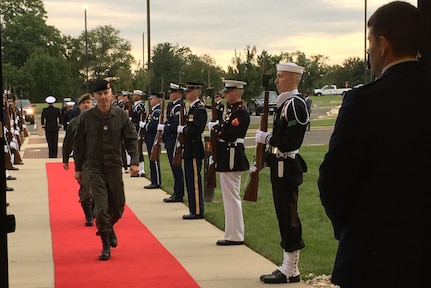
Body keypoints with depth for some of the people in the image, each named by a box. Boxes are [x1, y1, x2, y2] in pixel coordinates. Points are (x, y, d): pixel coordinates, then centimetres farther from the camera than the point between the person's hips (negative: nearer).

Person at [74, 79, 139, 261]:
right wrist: (78, 168, 8)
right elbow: (79, 144, 5)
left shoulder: (121, 116, -3)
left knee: (118, 206, 11)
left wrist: (134, 162, -9)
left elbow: (132, 139, 2)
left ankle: (109, 228, 44)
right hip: (93, 167, -2)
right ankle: (106, 245, -2)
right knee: (101, 206, -12)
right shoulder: (86, 118, -4)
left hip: (114, 166, 2)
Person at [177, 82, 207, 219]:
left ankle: (197, 212, 0)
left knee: (195, 181, -6)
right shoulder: (192, 108, 16)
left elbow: (196, 130, -25)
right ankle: (194, 210, 20)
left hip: (195, 151, -10)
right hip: (189, 150, 10)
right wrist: (182, 129, 3)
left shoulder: (200, 109, -14)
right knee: (190, 181, 13)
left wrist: (182, 129, -12)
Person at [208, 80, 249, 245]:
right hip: (227, 158, 11)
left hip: (232, 159, -11)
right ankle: (233, 233, 21)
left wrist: (215, 129, -11)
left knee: (232, 197, -5)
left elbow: (230, 135, -24)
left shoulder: (241, 112, -15)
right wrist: (217, 128, -2)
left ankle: (235, 236, 0)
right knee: (229, 197, 14)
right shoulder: (232, 110, 16)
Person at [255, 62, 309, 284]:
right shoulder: (285, 103, 14)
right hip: (281, 167, 10)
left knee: (288, 216, -4)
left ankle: (290, 271, 3)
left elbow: (292, 141, -22)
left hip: (287, 168, -10)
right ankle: (288, 266, 21)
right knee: (285, 216, 13)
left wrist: (266, 138, -15)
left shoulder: (295, 104, -16)